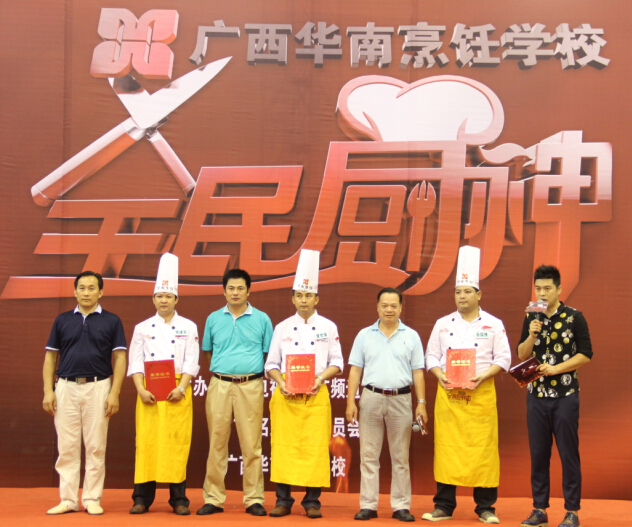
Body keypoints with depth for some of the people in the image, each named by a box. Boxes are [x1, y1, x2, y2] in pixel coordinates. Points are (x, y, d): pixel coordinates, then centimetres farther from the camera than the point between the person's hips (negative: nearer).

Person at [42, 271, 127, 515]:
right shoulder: (62, 320, 10)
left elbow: (119, 358, 1)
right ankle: (68, 499, 10)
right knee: (67, 447, 3)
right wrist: (48, 390, 0)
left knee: (96, 447, 1)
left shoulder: (111, 321, 4)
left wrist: (115, 393, -8)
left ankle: (92, 499, 9)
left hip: (98, 387, -2)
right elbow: (50, 357, 10)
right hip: (66, 387, 2)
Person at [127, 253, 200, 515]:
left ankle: (179, 499, 7)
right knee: (147, 441, -1)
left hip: (178, 392, -1)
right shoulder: (143, 328, 10)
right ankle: (142, 498, 7)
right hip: (149, 392, 1)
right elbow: (135, 362, 5)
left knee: (177, 443, -2)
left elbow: (192, 362, 1)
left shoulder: (188, 327, 7)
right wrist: (141, 390, -9)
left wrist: (181, 388, -13)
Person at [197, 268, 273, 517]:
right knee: (217, 443, 3)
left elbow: (270, 355, 9)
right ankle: (213, 498, 10)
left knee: (251, 444, 0)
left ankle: (254, 499, 6)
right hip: (219, 385, 2)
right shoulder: (213, 319, 11)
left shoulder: (261, 319, 7)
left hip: (250, 386, -1)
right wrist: (222, 368, 8)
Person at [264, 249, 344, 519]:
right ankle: (283, 500, 8)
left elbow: (337, 363, 7)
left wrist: (320, 377, -11)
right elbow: (271, 364, 10)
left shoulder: (328, 327, 7)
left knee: (315, 447, -4)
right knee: (284, 446, -2)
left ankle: (312, 501, 7)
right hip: (286, 395, 1)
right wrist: (281, 382, -9)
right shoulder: (282, 328, 9)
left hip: (316, 395, -1)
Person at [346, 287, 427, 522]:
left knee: (400, 457, 4)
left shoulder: (411, 336, 7)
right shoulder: (365, 335, 8)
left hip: (401, 400, 0)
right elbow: (355, 370, 6)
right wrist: (351, 401, -2)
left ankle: (401, 506, 10)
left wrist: (421, 403, -2)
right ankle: (368, 505, 8)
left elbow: (418, 372, 6)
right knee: (369, 455, 2)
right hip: (371, 398, 0)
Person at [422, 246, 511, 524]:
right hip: (448, 395, 2)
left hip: (481, 394, -2)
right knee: (446, 448, 1)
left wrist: (483, 376, -13)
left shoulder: (493, 324, 5)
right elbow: (431, 356, 13)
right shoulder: (443, 324, 11)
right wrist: (440, 375, -7)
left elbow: (503, 358, 2)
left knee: (483, 449, -2)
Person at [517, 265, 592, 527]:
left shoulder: (574, 317, -4)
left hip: (565, 395, -4)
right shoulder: (531, 318, 8)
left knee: (568, 453, 1)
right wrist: (532, 336, -9)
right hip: (536, 395, 4)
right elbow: (522, 354, 9)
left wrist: (556, 368, -15)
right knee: (538, 454, 7)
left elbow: (586, 354, -6)